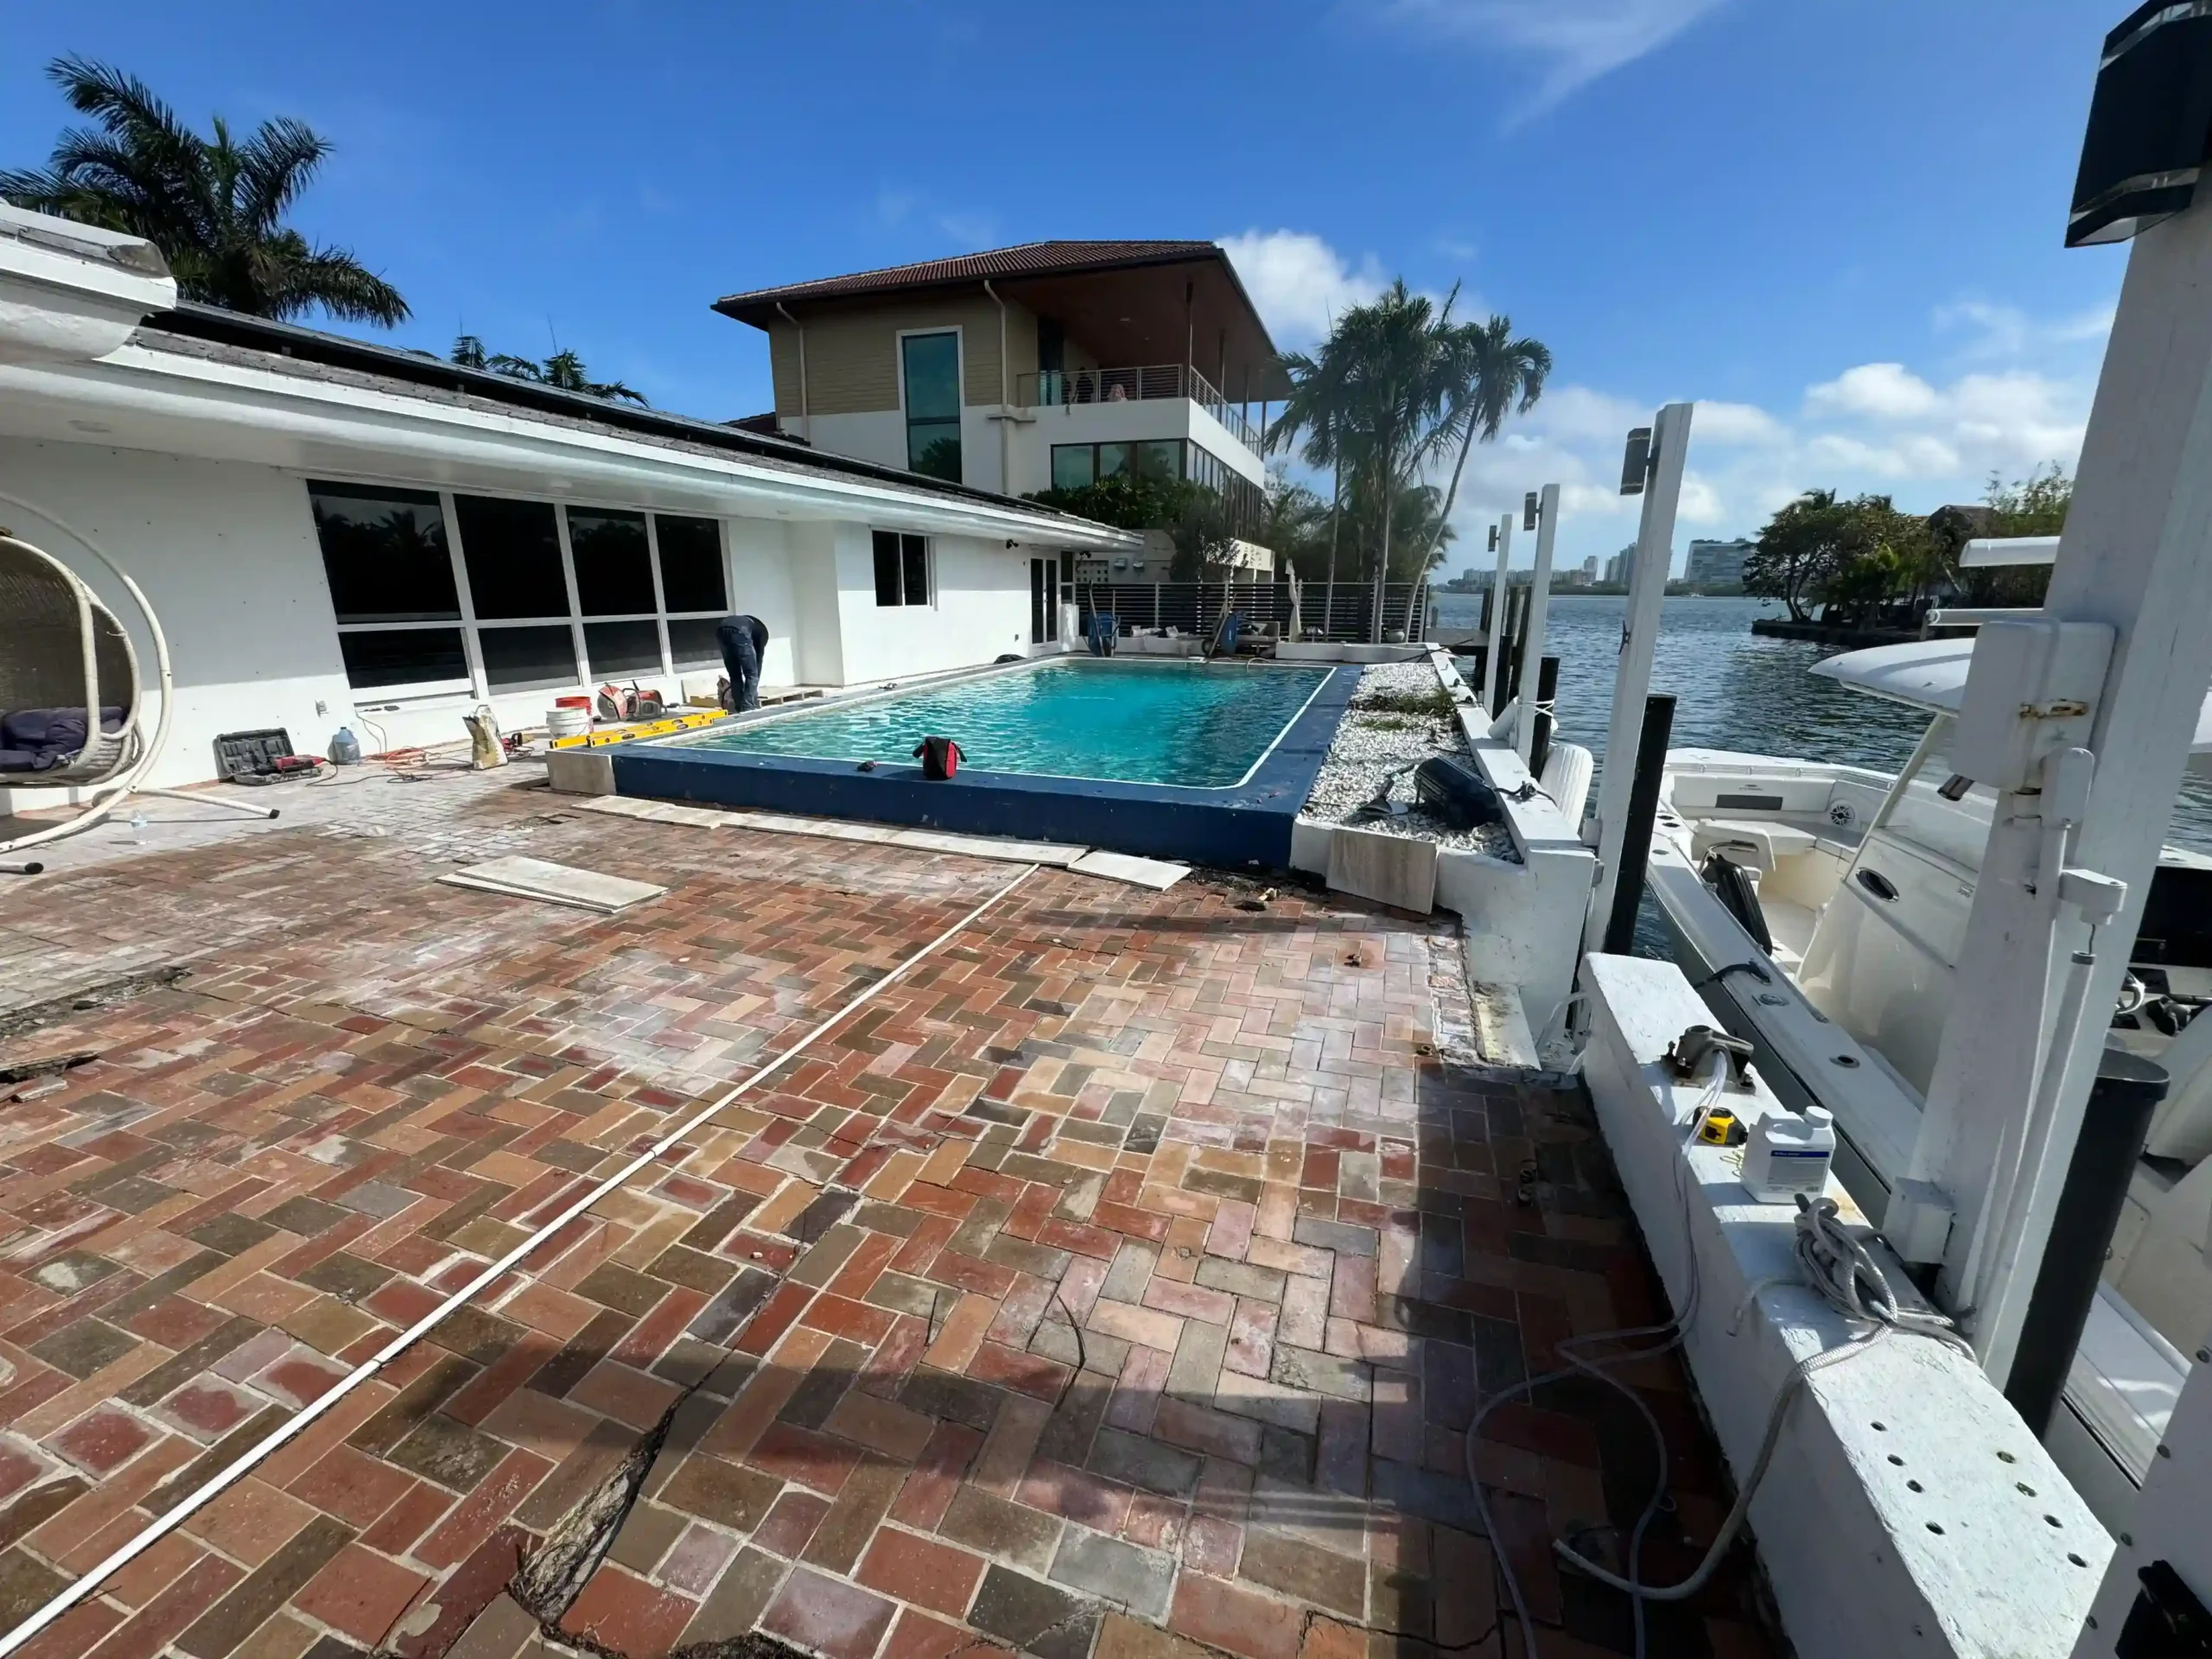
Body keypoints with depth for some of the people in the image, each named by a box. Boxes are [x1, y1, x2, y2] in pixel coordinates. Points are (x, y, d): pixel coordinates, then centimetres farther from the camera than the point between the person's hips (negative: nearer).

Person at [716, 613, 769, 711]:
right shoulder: (762, 630, 33)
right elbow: (759, 658, 25)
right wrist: (756, 686, 29)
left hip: (720, 630, 5)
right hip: (739, 632, -5)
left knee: (734, 676, 18)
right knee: (751, 674, 8)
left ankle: (739, 709, 16)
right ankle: (748, 709, 0)